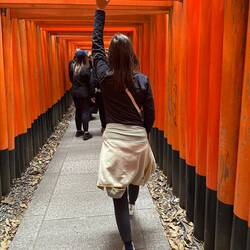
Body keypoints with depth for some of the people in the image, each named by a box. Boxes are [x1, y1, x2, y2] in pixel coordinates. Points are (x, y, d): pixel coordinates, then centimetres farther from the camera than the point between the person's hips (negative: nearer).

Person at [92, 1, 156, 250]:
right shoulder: (143, 80, -5)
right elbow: (150, 114, 0)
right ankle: (132, 204, 60)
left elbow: (96, 44, 7)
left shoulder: (105, 77, -5)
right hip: (138, 138, 2)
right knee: (135, 175, 32)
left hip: (114, 138, -2)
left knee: (118, 196, 4)